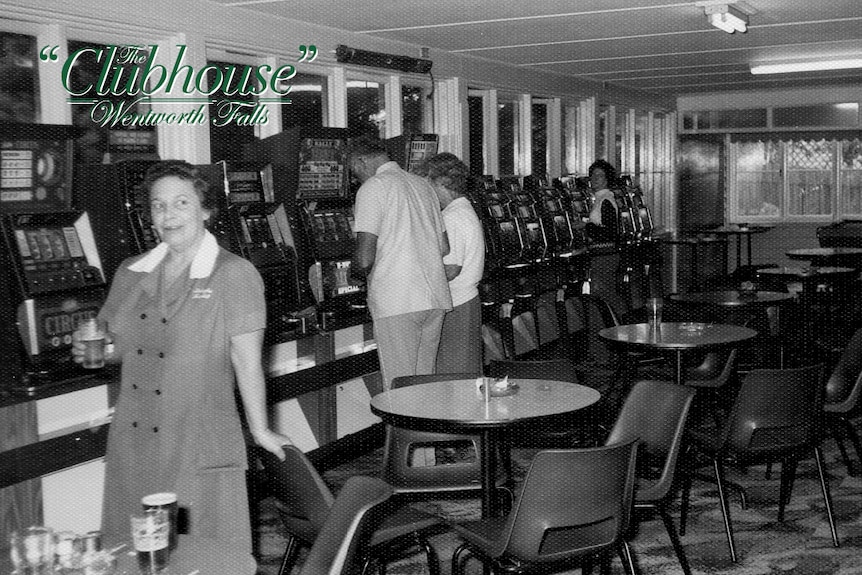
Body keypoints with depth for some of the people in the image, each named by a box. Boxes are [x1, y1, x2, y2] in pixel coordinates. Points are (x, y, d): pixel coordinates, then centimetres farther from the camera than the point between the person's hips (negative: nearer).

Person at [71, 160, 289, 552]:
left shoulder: (234, 275, -8)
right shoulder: (130, 273, 8)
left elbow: (247, 361, -9)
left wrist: (260, 431, -7)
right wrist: (91, 350, -3)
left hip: (202, 449, -5)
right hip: (133, 445, 5)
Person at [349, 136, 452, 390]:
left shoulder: (372, 189, -7)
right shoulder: (423, 185, 17)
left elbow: (364, 259, -14)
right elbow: (444, 247, 19)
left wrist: (357, 270, 7)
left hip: (396, 302, -7)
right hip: (435, 298, 7)